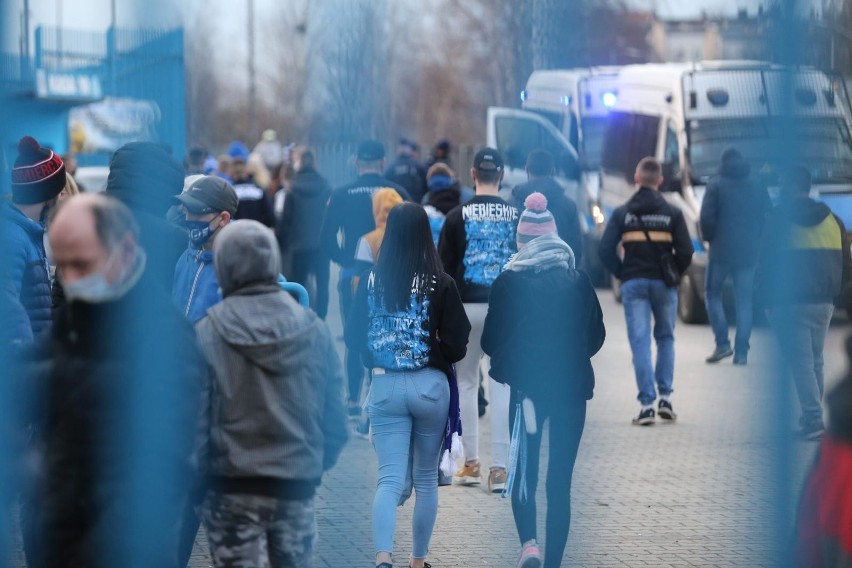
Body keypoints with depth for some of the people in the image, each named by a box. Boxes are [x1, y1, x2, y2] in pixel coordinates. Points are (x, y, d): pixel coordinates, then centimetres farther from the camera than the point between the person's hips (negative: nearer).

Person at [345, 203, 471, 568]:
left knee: (389, 479, 0)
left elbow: (354, 339, 4)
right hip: (430, 387, -1)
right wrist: (433, 351, 9)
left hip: (384, 387, 1)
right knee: (426, 479, 16)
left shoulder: (371, 282, -3)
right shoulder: (441, 284, -10)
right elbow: (457, 345, -11)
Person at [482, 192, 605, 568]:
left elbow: (491, 341, -4)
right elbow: (596, 336, 7)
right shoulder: (578, 281, -1)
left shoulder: (509, 282, -7)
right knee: (560, 480, 7)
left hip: (525, 387, -1)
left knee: (525, 473, 13)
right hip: (571, 389, 1)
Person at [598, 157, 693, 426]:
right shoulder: (672, 213, 0)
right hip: (664, 283, 1)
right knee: (665, 338, 17)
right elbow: (685, 251, -5)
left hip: (633, 283, -1)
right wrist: (674, 274, 12)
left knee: (640, 342, 0)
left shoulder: (622, 213, 0)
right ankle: (665, 397, 9)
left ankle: (647, 404, -7)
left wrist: (621, 274, 7)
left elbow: (606, 250, -6)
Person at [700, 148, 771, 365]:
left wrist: (710, 238, 7)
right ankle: (741, 352, 1)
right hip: (749, 252, 3)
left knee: (712, 293, 10)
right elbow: (768, 218, 7)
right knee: (744, 300, 6)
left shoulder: (716, 186, -2)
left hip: (721, 250, -3)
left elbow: (707, 217, -9)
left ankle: (722, 342, -5)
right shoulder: (759, 188, 9)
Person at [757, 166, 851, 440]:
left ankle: (813, 419, -14)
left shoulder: (779, 218, -7)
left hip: (789, 303, -5)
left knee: (800, 363, -5)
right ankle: (812, 417, 17)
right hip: (823, 302, 5)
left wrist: (766, 298, 1)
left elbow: (766, 262, -8)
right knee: (815, 362, 15)